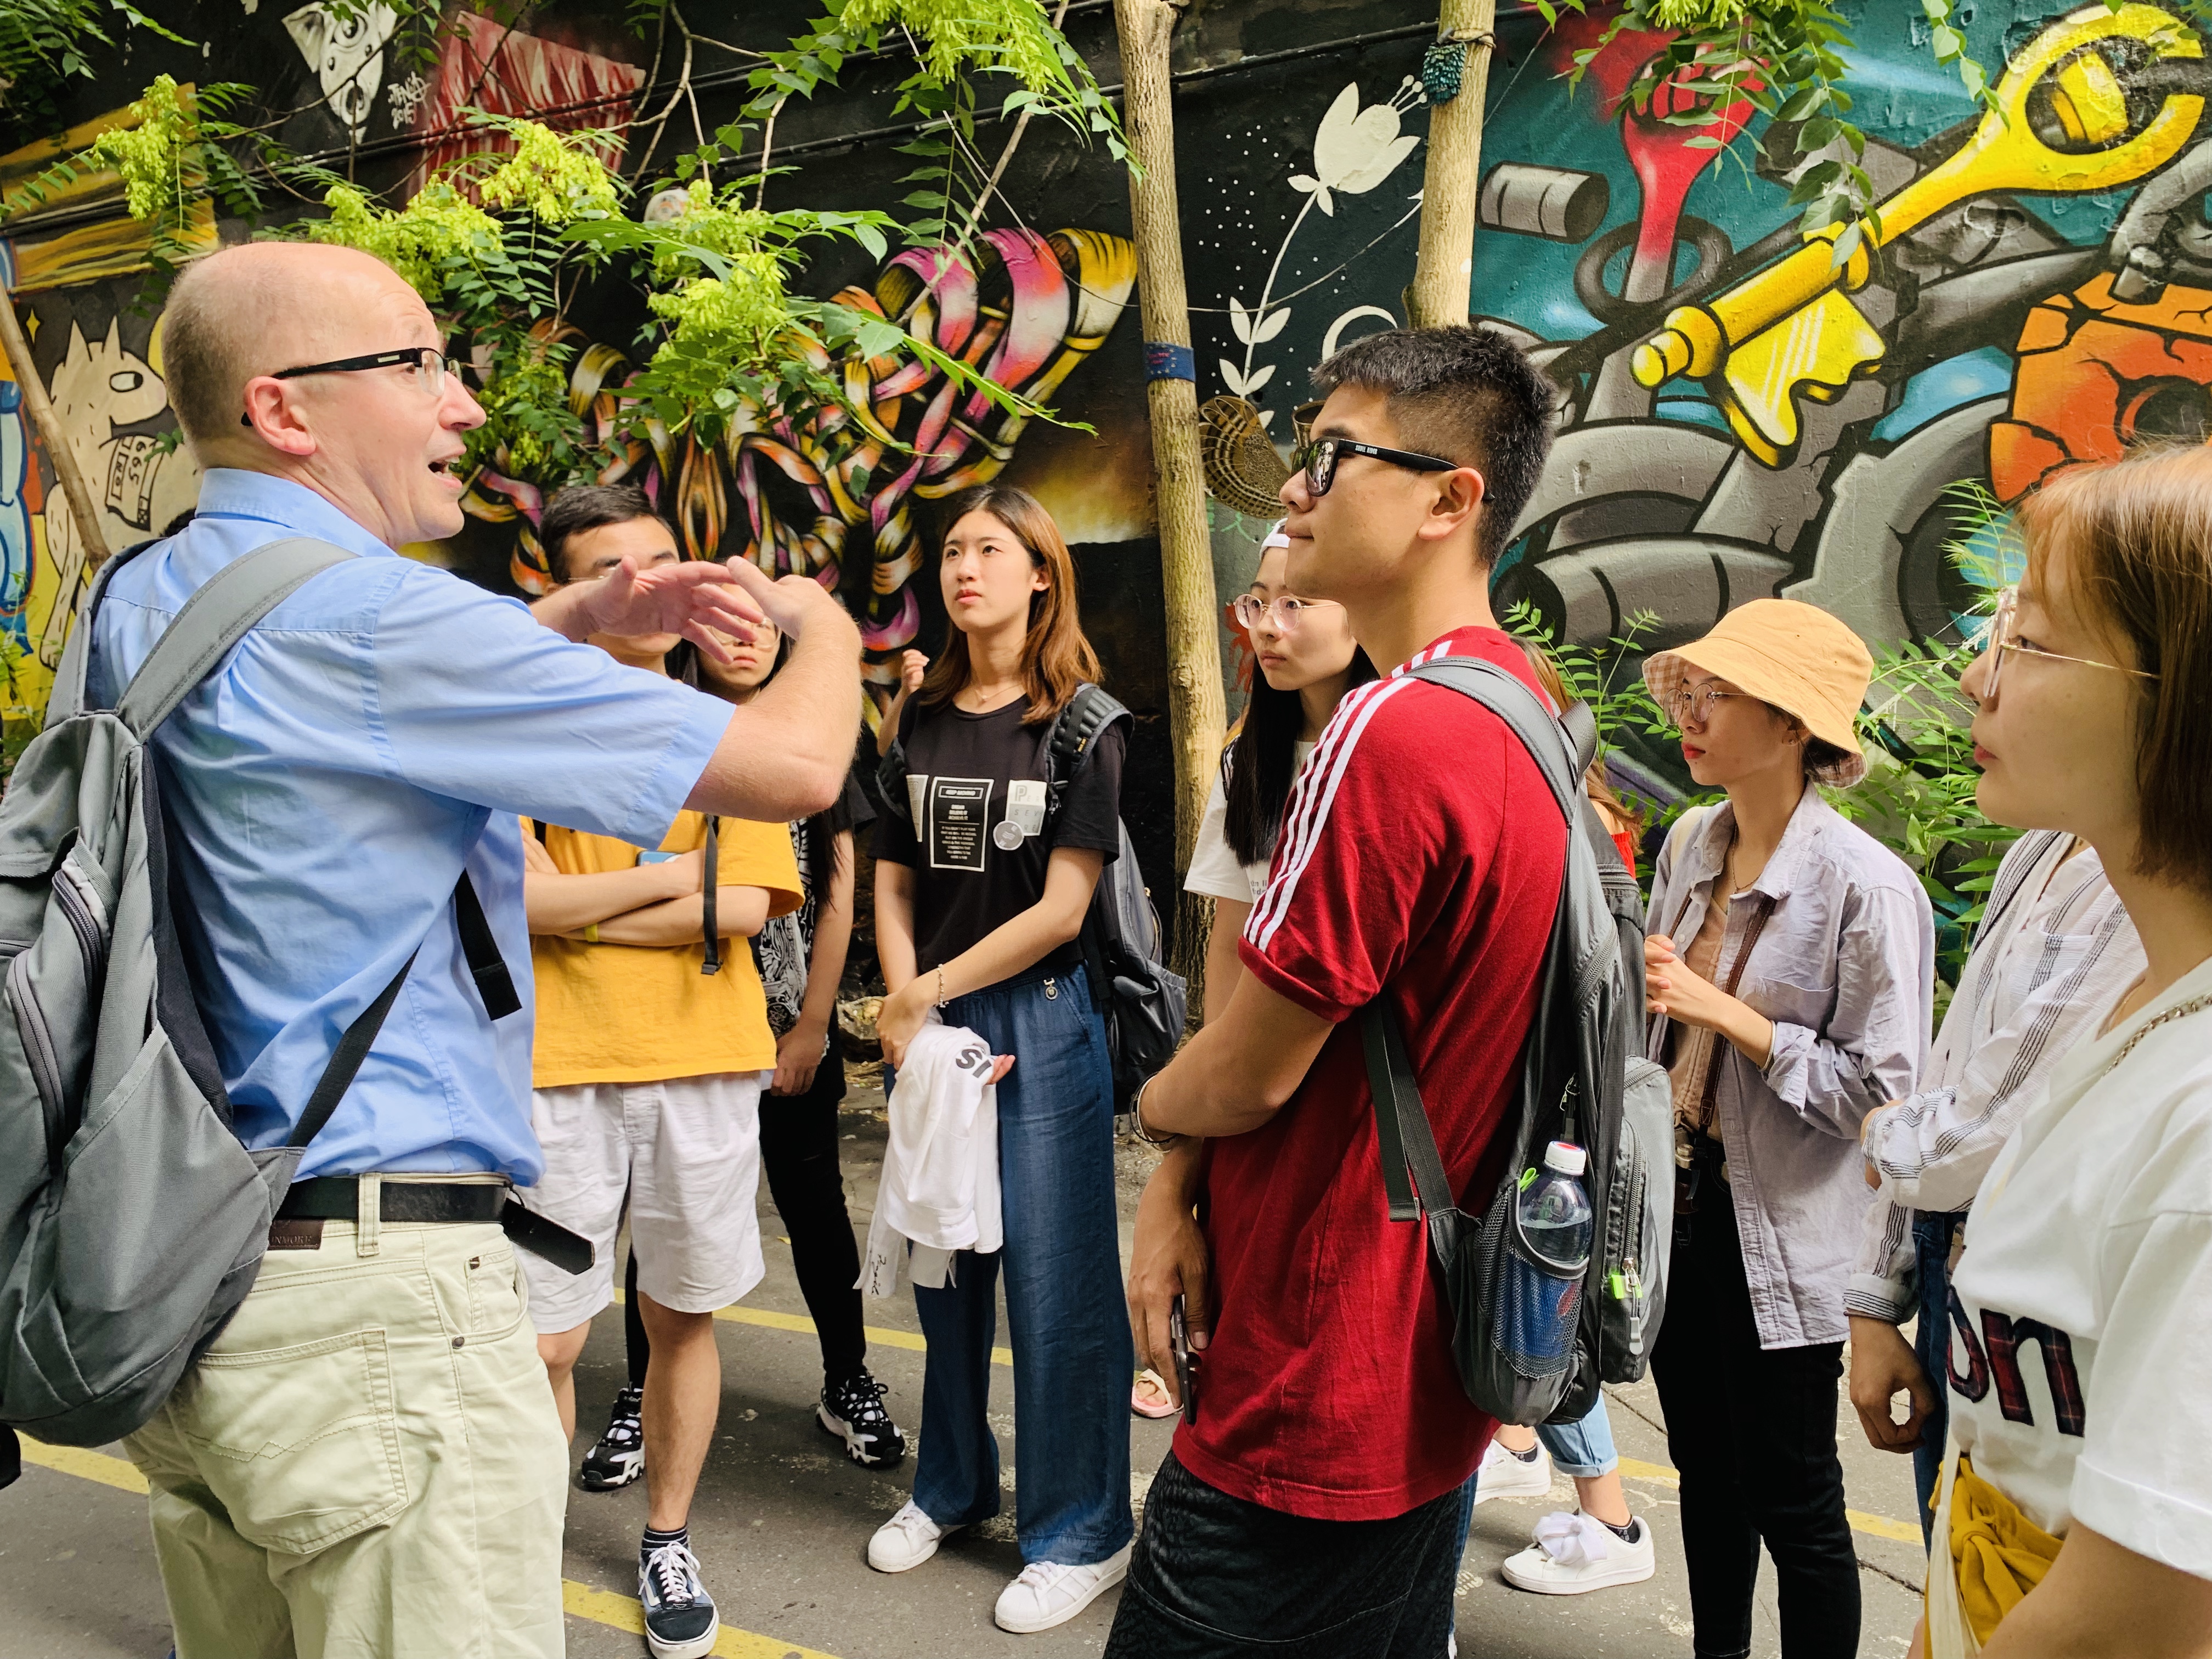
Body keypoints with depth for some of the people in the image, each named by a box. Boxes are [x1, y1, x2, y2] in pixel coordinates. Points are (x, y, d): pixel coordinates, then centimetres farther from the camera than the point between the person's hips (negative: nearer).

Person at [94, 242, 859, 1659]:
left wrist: (594, 615, 17)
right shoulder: (364, 615, -18)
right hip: (374, 1297, -9)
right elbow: (795, 766, -15)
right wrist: (824, 627, 7)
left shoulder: (140, 605, 9)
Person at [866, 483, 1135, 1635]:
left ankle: (1081, 1533, 16)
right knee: (945, 1268, 15)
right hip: (927, 1023, 5)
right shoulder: (922, 721, 8)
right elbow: (891, 882, 8)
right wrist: (903, 1011, -6)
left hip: (1039, 1021, -5)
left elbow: (1061, 908, -12)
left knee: (1055, 1281, 0)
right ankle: (952, 1485, 35)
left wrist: (930, 990, -9)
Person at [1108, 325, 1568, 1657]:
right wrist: (1183, 1183, 0)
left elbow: (1251, 1073, -19)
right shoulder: (1523, 712, 6)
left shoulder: (1394, 733, -25)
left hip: (1309, 1418, -9)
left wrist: (1154, 1102, 3)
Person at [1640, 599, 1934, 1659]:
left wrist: (1724, 1012, -22)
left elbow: (1882, 1092, -20)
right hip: (1678, 1206, 7)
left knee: (1793, 1505, 9)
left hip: (1778, 1236, -6)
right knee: (1705, 1472, 22)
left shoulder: (1869, 887, -18)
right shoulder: (1690, 845, 3)